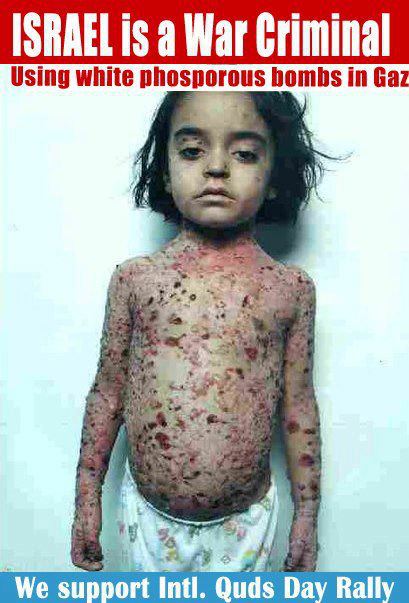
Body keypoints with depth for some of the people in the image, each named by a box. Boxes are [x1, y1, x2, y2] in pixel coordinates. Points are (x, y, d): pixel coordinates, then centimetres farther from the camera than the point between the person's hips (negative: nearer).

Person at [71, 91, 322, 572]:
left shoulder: (290, 289, -7)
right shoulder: (135, 278, -7)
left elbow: (299, 408, 0)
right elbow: (108, 392, 1)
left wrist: (307, 514, 5)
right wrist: (87, 499, 6)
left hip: (245, 521, 0)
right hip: (149, 516, 1)